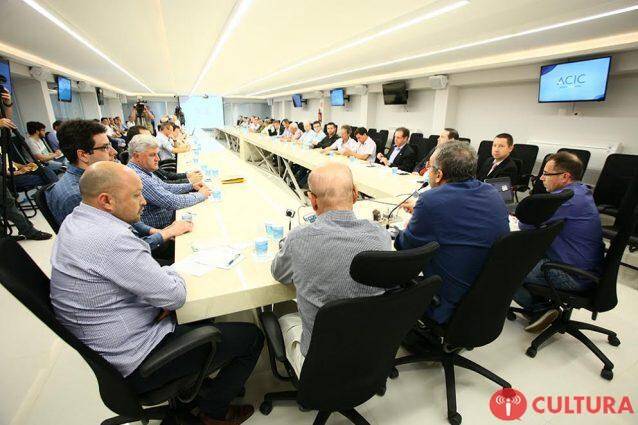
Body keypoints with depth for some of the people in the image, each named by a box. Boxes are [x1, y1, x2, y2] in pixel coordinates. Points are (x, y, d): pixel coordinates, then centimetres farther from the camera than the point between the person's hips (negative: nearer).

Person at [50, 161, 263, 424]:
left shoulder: (75, 221, 1)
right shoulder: (112, 240, -31)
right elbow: (176, 296, -26)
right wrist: (169, 272, -5)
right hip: (135, 365, -10)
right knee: (251, 336, -2)